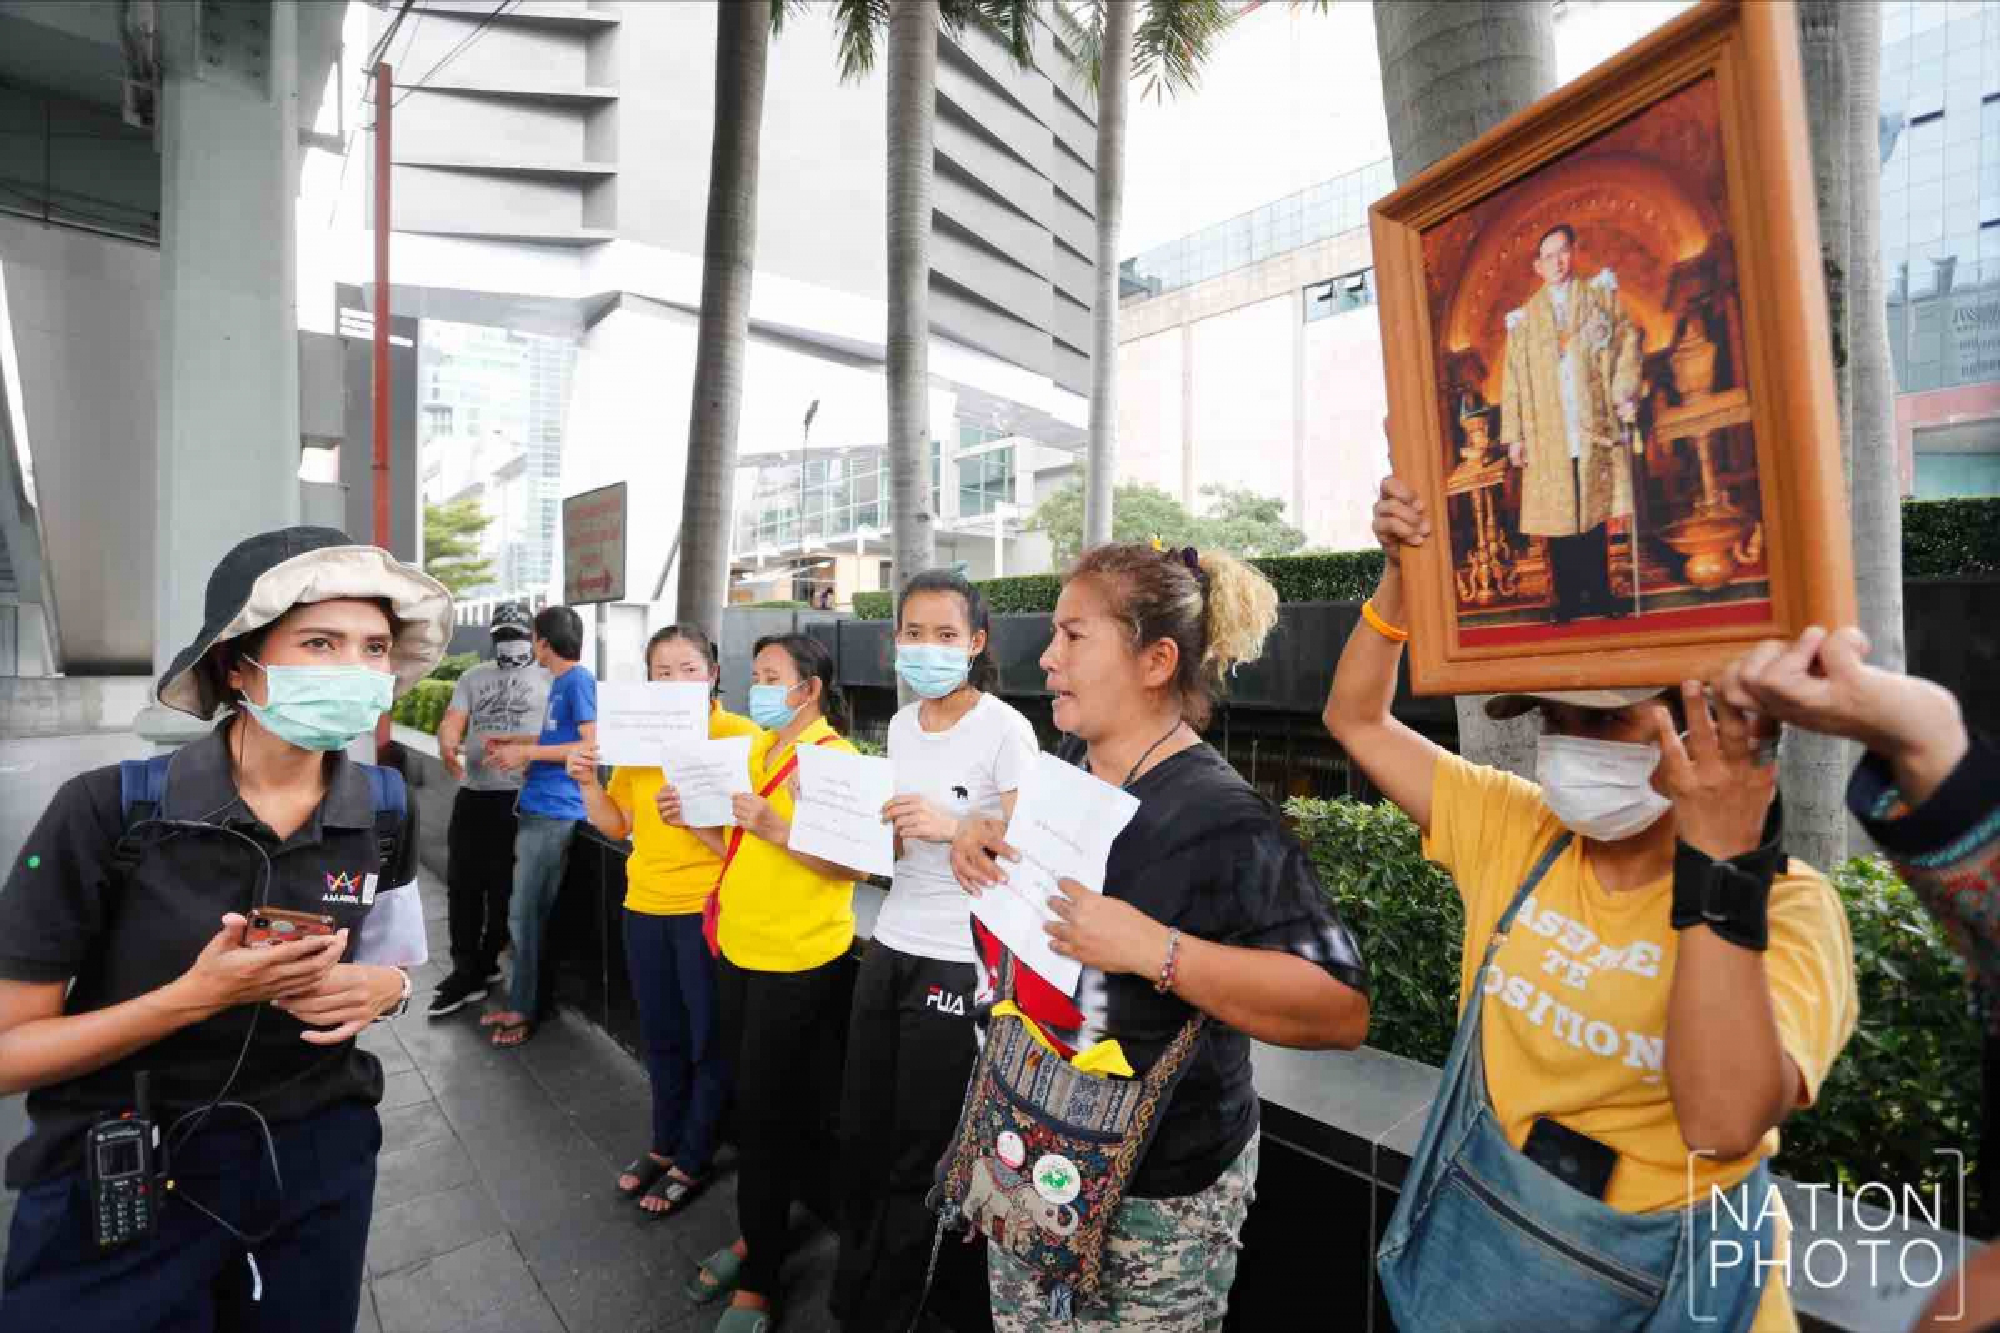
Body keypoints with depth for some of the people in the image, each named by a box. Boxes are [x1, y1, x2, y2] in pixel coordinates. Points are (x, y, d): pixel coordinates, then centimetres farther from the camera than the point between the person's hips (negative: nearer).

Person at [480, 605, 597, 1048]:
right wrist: (513, 742, 23)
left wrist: (526, 753, -17)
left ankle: (524, 1010, 17)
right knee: (526, 913, 16)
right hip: (538, 809, 9)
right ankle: (520, 1001, 29)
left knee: (524, 916, 2)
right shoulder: (561, 682, 14)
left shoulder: (579, 679, -14)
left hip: (553, 814, -9)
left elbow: (593, 746, -22)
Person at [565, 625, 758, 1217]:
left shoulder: (742, 734, -14)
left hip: (709, 908, -5)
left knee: (708, 1041, 11)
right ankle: (665, 1144, 42)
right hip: (646, 906, 6)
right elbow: (619, 825, 9)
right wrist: (587, 782, -6)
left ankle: (693, 1161, 31)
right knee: (661, 1038, 21)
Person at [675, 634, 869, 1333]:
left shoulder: (835, 758, -16)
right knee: (750, 1104, 20)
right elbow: (742, 849, 14)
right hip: (740, 949, 8)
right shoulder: (758, 750, 9)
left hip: (797, 961, -8)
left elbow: (854, 865, -23)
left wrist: (776, 828, -32)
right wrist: (695, 818, -2)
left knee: (768, 1114, 6)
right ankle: (755, 1236, 40)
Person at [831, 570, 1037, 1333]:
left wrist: (953, 826, -29)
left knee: (922, 1156, 10)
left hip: (960, 961, -6)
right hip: (890, 948, 7)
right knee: (861, 1136, 17)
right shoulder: (901, 726, 7)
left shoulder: (1005, 730, -14)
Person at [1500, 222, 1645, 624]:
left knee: (1594, 514, 1)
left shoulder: (1600, 294, 15)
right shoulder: (1523, 317, 13)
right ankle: (1567, 598, 5)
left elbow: (1627, 341, 6)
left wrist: (1625, 392, -10)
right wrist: (1514, 435, -1)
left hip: (1596, 428, 0)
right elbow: (1512, 379, 7)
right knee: (1558, 517, -2)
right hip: (1548, 435, 0)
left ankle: (1599, 594, 8)